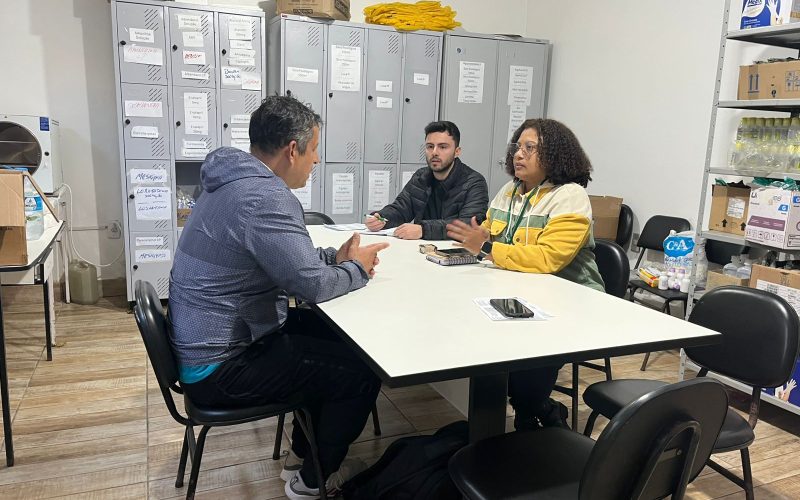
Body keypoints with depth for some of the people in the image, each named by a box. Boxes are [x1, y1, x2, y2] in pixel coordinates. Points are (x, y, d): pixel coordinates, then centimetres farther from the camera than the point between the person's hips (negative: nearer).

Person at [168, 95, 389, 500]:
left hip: (210, 343, 10)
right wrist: (356, 268, -5)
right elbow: (312, 284, -25)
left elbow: (288, 255, 18)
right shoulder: (265, 197, -27)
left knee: (331, 336, 19)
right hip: (221, 367, -10)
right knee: (362, 371, -5)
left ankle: (306, 450, 30)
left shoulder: (237, 180, 7)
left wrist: (335, 256, 3)